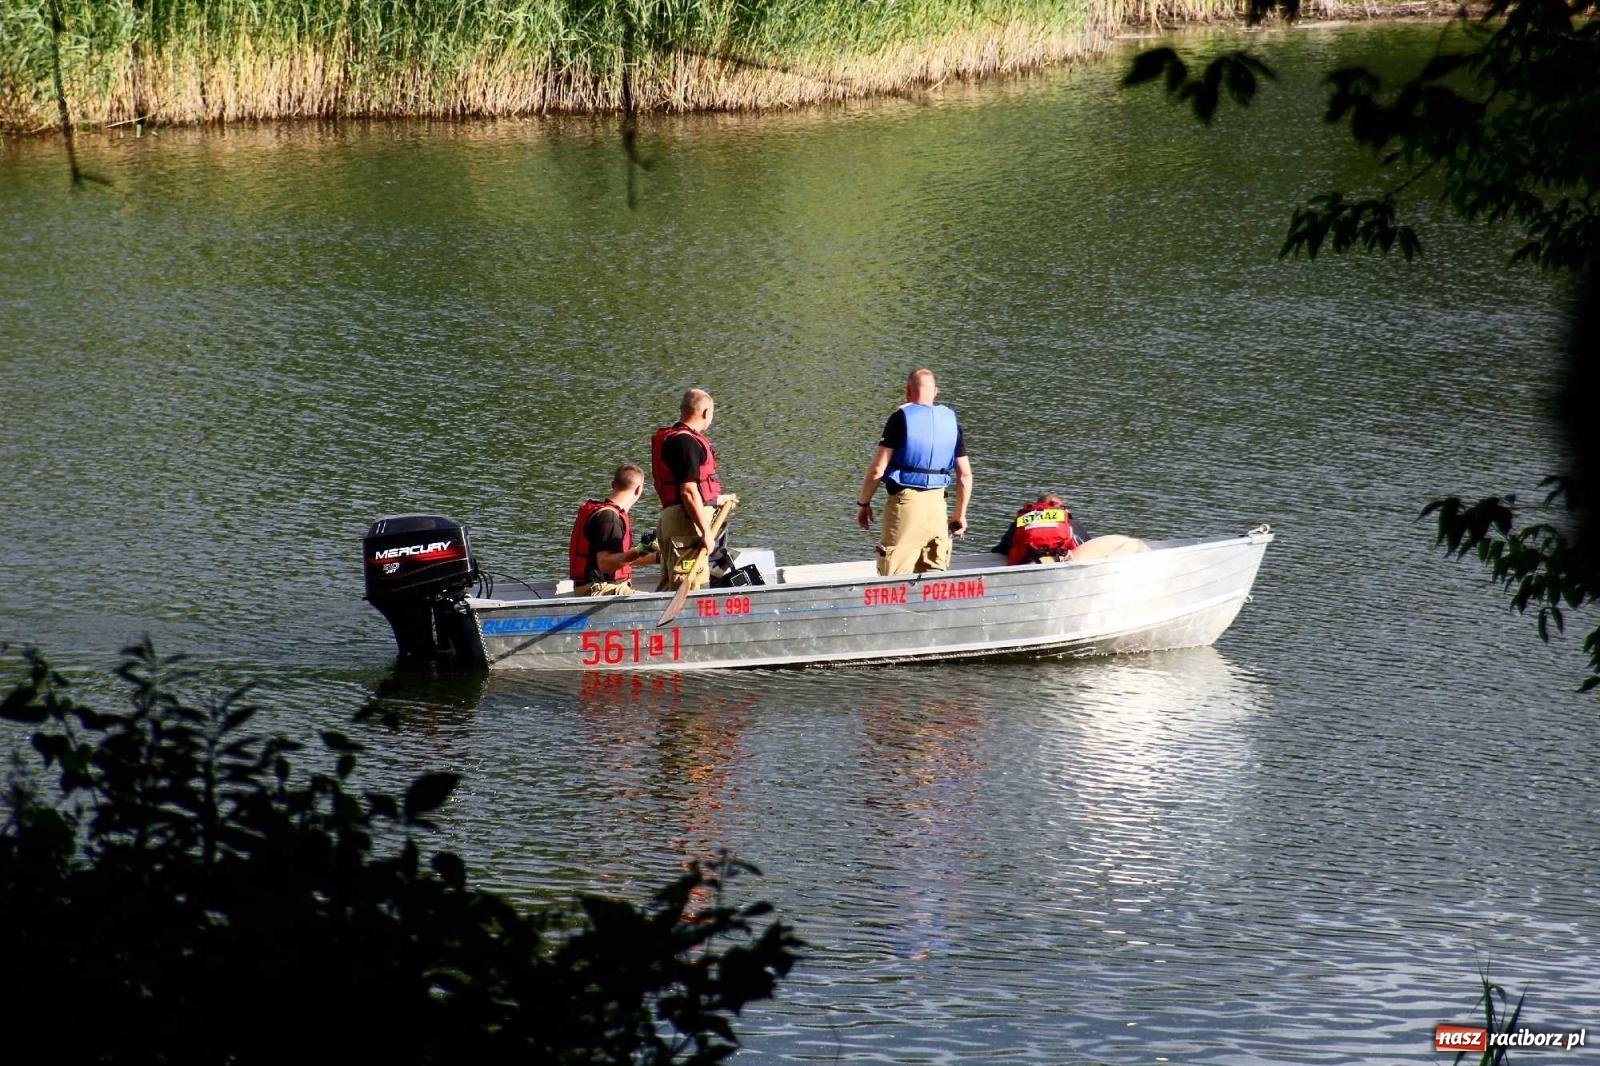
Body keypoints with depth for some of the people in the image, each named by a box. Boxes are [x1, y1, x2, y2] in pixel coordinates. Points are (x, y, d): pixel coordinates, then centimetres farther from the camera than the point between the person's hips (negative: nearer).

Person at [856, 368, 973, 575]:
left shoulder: (901, 418, -6)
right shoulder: (952, 422, 8)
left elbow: (877, 469, -9)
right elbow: (965, 474, 9)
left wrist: (863, 503, 4)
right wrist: (959, 515, 18)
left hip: (905, 500, -5)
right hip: (937, 503, 5)